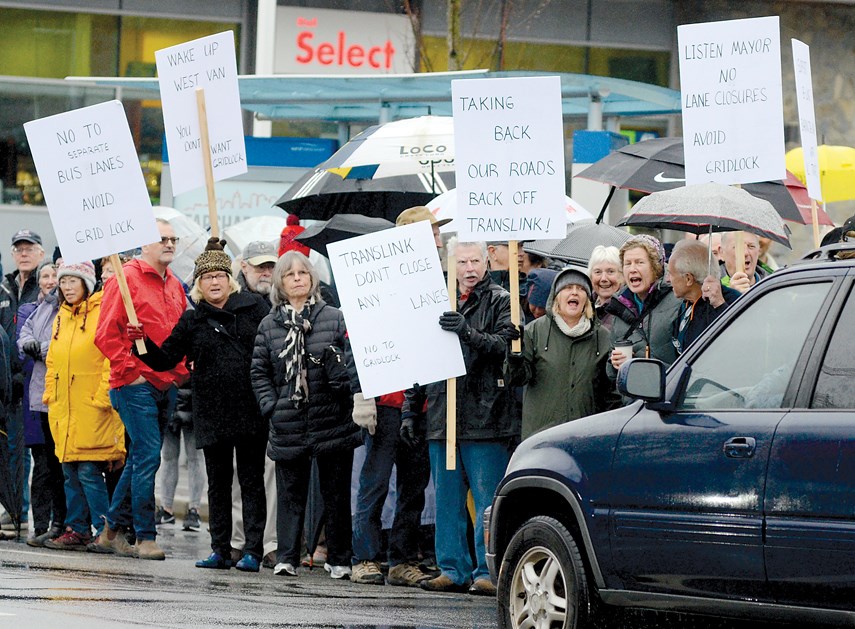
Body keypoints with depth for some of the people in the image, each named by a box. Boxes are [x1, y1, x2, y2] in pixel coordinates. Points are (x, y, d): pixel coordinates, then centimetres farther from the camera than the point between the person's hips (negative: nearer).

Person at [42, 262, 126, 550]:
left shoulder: (102, 313, -7)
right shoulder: (61, 318, 17)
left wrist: (102, 397, -16)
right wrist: (50, 394, 15)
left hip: (92, 407, -8)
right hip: (64, 408, 8)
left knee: (89, 471, -10)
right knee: (70, 472, 8)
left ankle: (105, 531, -5)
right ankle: (77, 529, 13)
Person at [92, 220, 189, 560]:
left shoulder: (174, 285, 16)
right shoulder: (127, 278, -7)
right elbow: (106, 334, -12)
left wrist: (181, 371, 11)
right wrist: (130, 371, -14)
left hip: (167, 387, 8)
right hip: (136, 385, -8)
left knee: (141, 458, 12)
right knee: (148, 457, -11)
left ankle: (112, 532, 21)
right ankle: (145, 537, -7)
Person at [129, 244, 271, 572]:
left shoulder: (253, 306, 3)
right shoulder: (193, 319, 9)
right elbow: (165, 360, 11)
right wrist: (142, 343, -8)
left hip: (251, 408, -3)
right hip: (211, 411, 3)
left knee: (251, 479, -1)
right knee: (218, 481, 7)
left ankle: (253, 551, -1)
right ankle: (220, 550, 13)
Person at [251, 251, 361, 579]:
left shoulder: (335, 318, 3)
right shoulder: (269, 325, 8)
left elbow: (355, 359, 3)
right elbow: (259, 372, 10)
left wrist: (341, 377, -16)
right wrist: (271, 406, -1)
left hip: (333, 420, -1)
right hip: (288, 426, 1)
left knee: (336, 492, 4)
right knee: (290, 492, 3)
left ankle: (339, 559, 12)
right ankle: (286, 558, 7)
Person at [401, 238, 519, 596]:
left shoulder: (500, 303, 2)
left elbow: (506, 345, -15)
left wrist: (469, 333, -29)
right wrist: (410, 411, 16)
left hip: (485, 418, -6)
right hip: (441, 417, 6)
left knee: (487, 500, -6)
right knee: (447, 501, 9)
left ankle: (488, 572, -4)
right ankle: (453, 570, 15)